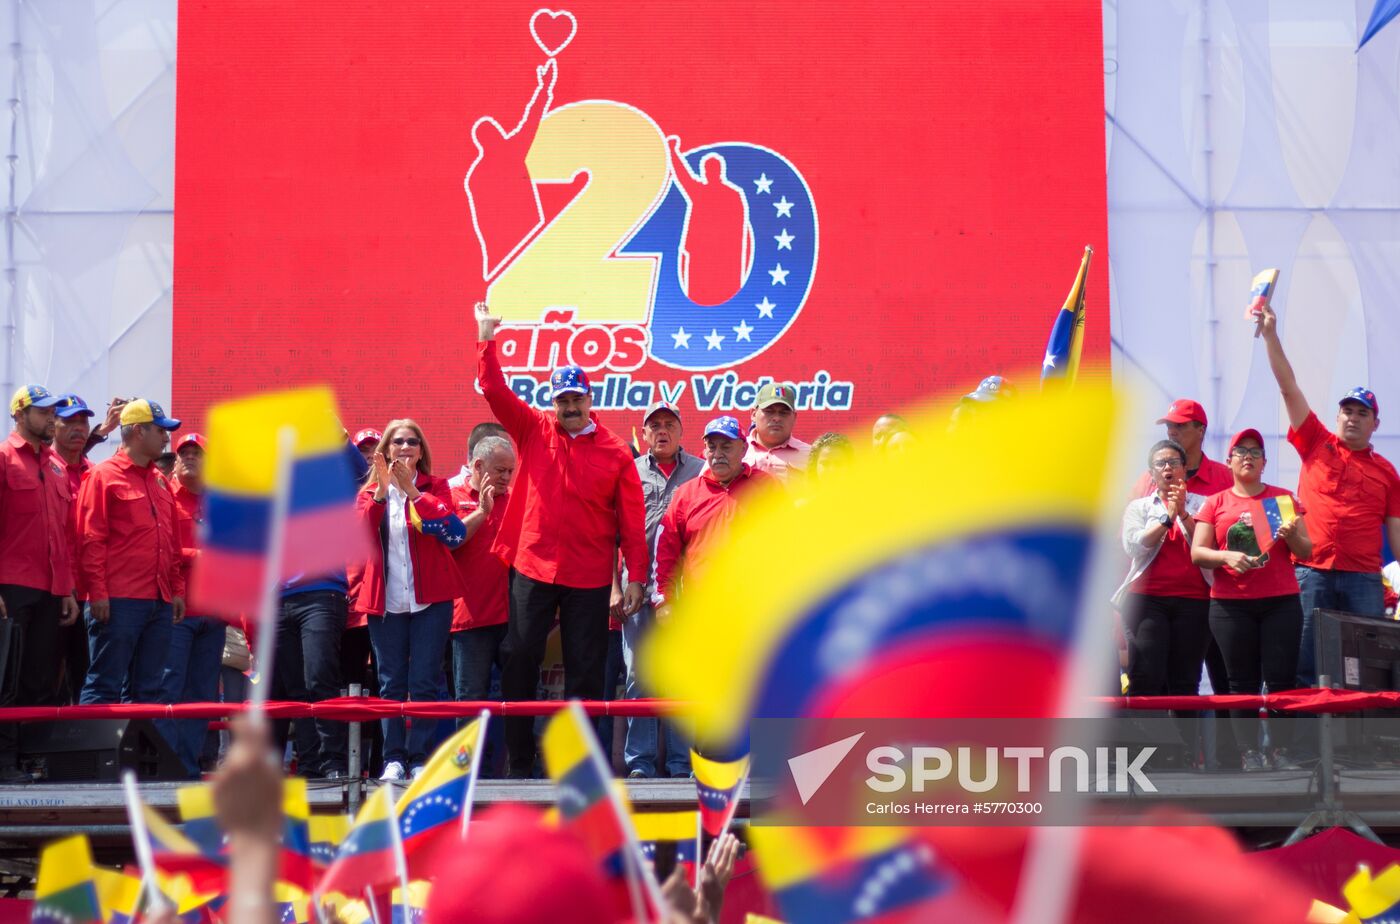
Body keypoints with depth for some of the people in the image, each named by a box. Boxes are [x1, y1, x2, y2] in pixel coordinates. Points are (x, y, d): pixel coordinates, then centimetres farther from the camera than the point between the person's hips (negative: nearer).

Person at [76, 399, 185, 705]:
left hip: (160, 602, 8)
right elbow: (91, 539, -8)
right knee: (104, 687, -8)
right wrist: (98, 593, -15)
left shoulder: (160, 482, 20)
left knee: (149, 691, 7)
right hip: (118, 603, -8)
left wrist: (177, 588, 15)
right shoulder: (103, 476, -2)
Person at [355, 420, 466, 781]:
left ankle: (421, 758, 0)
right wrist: (381, 492, -19)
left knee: (424, 682, -3)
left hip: (430, 599, -2)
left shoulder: (435, 488, 6)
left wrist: (412, 491, -19)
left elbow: (452, 529, -14)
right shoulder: (369, 492, 11)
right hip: (385, 601, 2)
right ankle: (393, 758, 5)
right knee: (391, 684, 2)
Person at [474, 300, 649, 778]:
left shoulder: (615, 452, 0)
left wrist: (636, 576, -4)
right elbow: (494, 389, -2)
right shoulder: (533, 431, 5)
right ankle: (519, 764, 12)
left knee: (586, 669, 4)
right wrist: (487, 340, -10)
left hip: (589, 578, -1)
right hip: (532, 570, 1)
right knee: (519, 661, 3)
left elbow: (631, 519, 0)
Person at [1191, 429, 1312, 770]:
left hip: (1281, 601, 0)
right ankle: (1249, 751, 3)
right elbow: (1197, 553, 4)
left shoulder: (1284, 499, 11)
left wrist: (1292, 536, -12)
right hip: (1231, 604, 0)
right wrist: (1226, 556, -15)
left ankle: (1280, 750, -2)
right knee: (1242, 681, -1)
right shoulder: (1215, 503, 10)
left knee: (1281, 678, -6)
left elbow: (1306, 551, 10)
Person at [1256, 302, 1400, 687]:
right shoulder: (1317, 445, 10)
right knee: (1305, 665, -3)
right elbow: (1288, 388, 5)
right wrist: (1270, 334, -1)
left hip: (1363, 580, 1)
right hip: (1311, 573, -1)